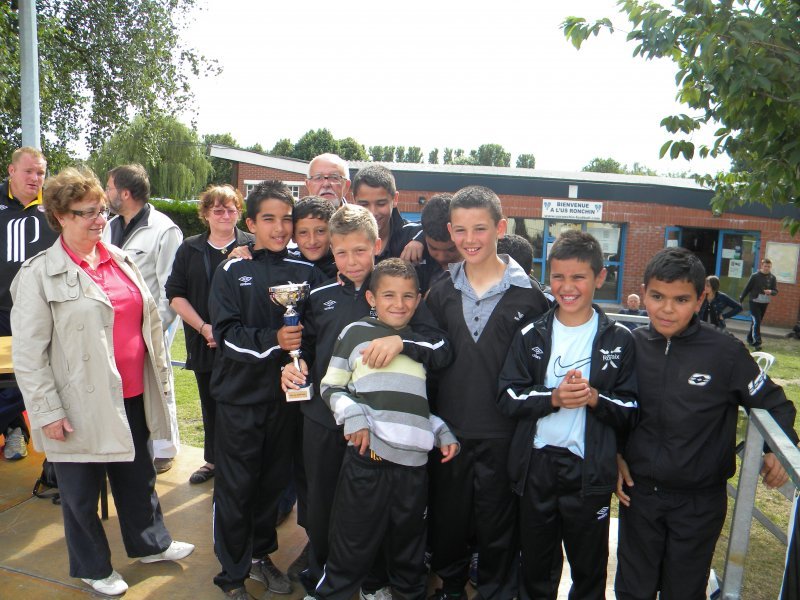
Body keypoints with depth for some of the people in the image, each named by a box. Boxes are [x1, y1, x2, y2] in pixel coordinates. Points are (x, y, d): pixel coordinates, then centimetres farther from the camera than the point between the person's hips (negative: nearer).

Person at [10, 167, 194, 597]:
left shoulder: (121, 260, 6)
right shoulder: (39, 274, -11)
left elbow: (149, 321, 13)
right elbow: (28, 354, -12)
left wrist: (159, 375, 14)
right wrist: (47, 412, -13)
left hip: (132, 395, 6)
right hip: (83, 404, -5)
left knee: (139, 476, 22)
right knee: (81, 492, 14)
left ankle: (150, 543, 44)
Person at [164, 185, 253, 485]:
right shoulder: (189, 249, 7)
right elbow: (175, 294, 4)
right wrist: (204, 328, -9)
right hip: (204, 344, 4)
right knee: (210, 404, 16)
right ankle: (213, 460, 33)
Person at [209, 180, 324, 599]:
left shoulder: (305, 272, 2)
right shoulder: (233, 271, -4)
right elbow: (227, 332, -12)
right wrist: (273, 341, -25)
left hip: (284, 394, 2)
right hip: (239, 395, -2)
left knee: (273, 481, 15)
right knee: (235, 486, 7)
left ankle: (261, 555, 36)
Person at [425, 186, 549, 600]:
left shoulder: (527, 294, -7)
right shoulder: (442, 292, 4)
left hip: (503, 435, -3)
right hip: (449, 430, 3)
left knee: (497, 525, 13)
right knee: (447, 519, 19)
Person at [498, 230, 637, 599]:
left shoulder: (619, 339, -2)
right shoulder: (531, 335, 1)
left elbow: (631, 413, -2)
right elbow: (508, 399, -4)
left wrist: (594, 398, -21)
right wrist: (553, 398, -19)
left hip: (590, 470, -1)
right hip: (536, 464, 1)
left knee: (590, 569, 16)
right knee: (535, 562, 19)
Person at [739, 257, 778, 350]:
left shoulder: (772, 278, 2)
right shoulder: (755, 276, -7)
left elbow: (776, 291, 4)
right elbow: (747, 288, -2)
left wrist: (771, 292, -20)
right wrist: (741, 299, 0)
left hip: (764, 303, 4)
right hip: (754, 302, -4)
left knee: (757, 322, 13)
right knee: (756, 321, -11)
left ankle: (750, 339, 27)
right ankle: (757, 342, -12)